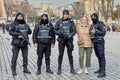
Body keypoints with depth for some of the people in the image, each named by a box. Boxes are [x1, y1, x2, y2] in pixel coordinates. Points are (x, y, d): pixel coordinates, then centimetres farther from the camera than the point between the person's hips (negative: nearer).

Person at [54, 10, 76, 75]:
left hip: (69, 40, 1)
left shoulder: (71, 22, 4)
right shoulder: (59, 22, 4)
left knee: (70, 55, 6)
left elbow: (74, 31, -1)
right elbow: (55, 30, 4)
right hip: (61, 40, 0)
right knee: (60, 54, 1)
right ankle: (59, 69, 11)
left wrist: (69, 35, -19)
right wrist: (59, 33, -17)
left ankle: (72, 69, 15)